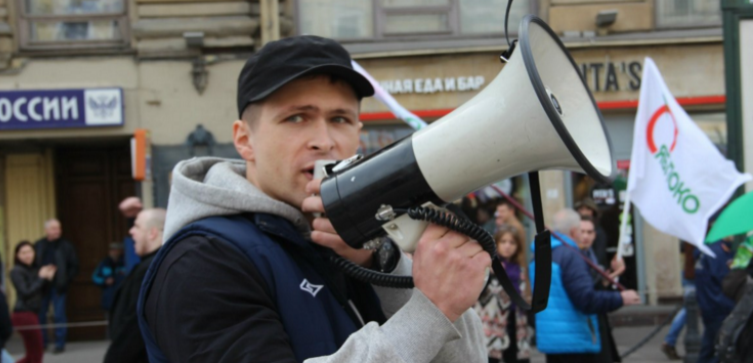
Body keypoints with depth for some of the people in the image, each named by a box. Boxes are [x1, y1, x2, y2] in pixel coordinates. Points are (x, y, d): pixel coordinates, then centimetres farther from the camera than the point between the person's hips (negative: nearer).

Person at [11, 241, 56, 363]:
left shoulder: (33, 269, 11)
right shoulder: (16, 271, -11)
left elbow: (39, 291, 15)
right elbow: (26, 293, -19)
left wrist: (48, 278, -1)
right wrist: (41, 278, -14)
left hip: (32, 314, 8)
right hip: (24, 315, -8)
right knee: (36, 353, 0)